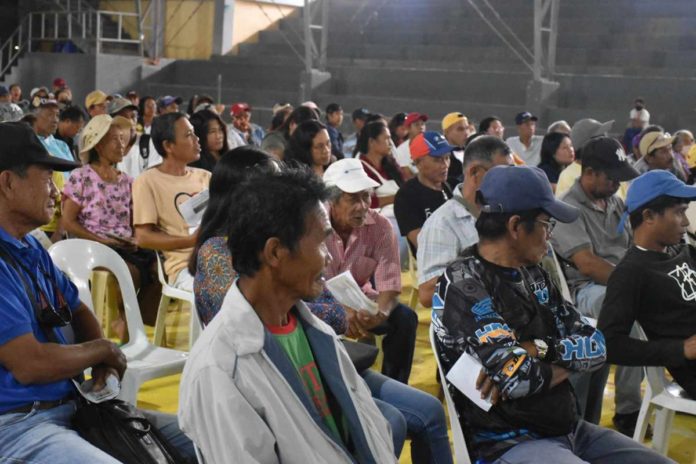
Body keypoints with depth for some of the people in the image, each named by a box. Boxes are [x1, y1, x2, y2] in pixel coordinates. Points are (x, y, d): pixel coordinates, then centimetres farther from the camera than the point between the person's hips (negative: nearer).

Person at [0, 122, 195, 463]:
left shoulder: (32, 249, 12)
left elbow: (78, 310, 23)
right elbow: (30, 364, -24)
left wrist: (102, 359, 1)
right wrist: (102, 349, -5)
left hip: (72, 405, 10)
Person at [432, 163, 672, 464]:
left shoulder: (533, 275, 9)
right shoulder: (462, 286, -16)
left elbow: (595, 346, 5)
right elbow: (518, 377, -24)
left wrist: (537, 349, -14)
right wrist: (564, 364, -3)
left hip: (570, 429, 8)